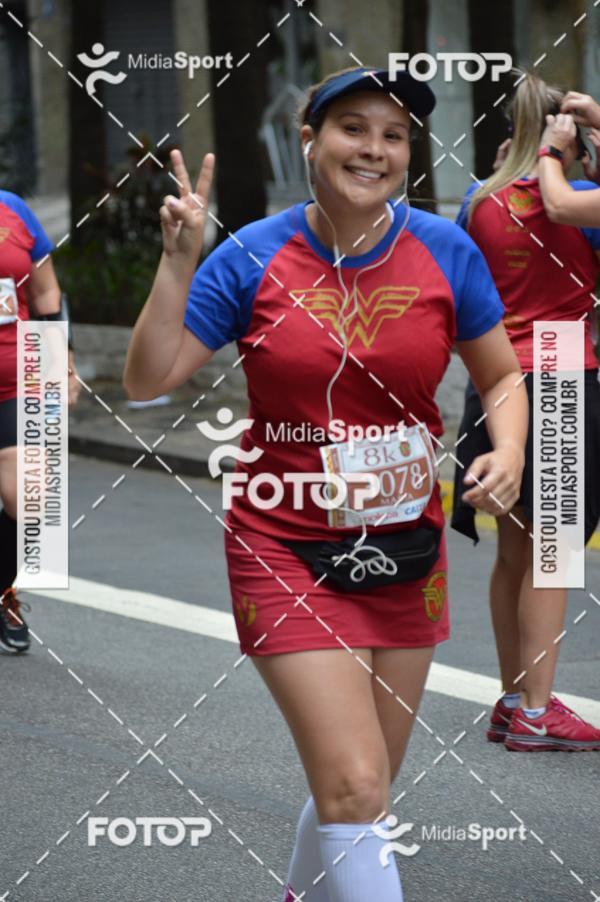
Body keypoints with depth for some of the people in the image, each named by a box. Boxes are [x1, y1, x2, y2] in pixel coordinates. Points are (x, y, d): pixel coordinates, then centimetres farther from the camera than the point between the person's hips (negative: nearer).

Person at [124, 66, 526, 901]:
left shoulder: (446, 251, -3)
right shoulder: (253, 256, -8)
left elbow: (502, 375, 9)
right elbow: (147, 381, -8)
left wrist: (508, 451, -11)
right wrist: (178, 261, -17)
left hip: (405, 548, 3)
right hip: (289, 551, -3)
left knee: (359, 789, 15)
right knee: (355, 788, -16)